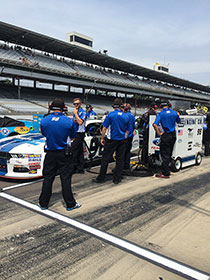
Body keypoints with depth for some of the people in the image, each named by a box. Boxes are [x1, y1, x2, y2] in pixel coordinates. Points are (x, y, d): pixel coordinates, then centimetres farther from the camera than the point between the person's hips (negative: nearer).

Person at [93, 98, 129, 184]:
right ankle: (117, 179, 13)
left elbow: (104, 128, -7)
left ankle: (101, 178, 9)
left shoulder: (110, 115, -8)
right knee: (120, 160, 8)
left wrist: (102, 138, 3)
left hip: (112, 140, -3)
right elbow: (127, 131, 11)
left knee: (105, 159, 3)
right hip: (122, 140, 4)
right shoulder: (126, 116, 4)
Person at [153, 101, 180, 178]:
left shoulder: (161, 114, -10)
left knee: (165, 155, 1)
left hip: (166, 135, -5)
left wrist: (159, 133, -12)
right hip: (173, 135, 5)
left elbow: (155, 124, -22)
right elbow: (178, 121, 20)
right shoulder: (175, 113, 3)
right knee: (169, 154, 16)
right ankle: (165, 170, 27)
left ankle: (166, 173, 3)